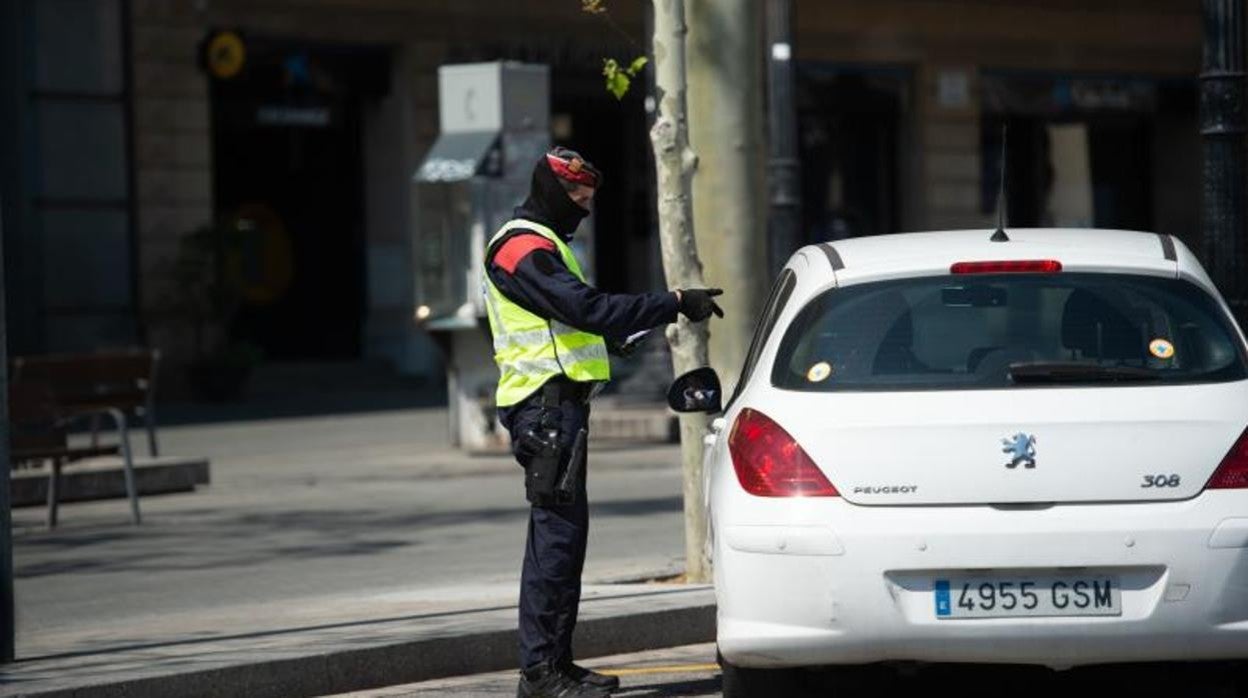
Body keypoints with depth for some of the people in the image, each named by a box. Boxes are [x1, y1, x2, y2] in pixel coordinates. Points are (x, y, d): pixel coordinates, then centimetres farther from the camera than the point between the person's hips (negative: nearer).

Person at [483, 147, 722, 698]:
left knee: (563, 531, 13)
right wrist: (674, 303, -24)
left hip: (560, 405, 11)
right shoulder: (525, 247, -13)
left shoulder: (539, 245, 22)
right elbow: (587, 308, -23)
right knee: (556, 532, -12)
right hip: (545, 405, -11)